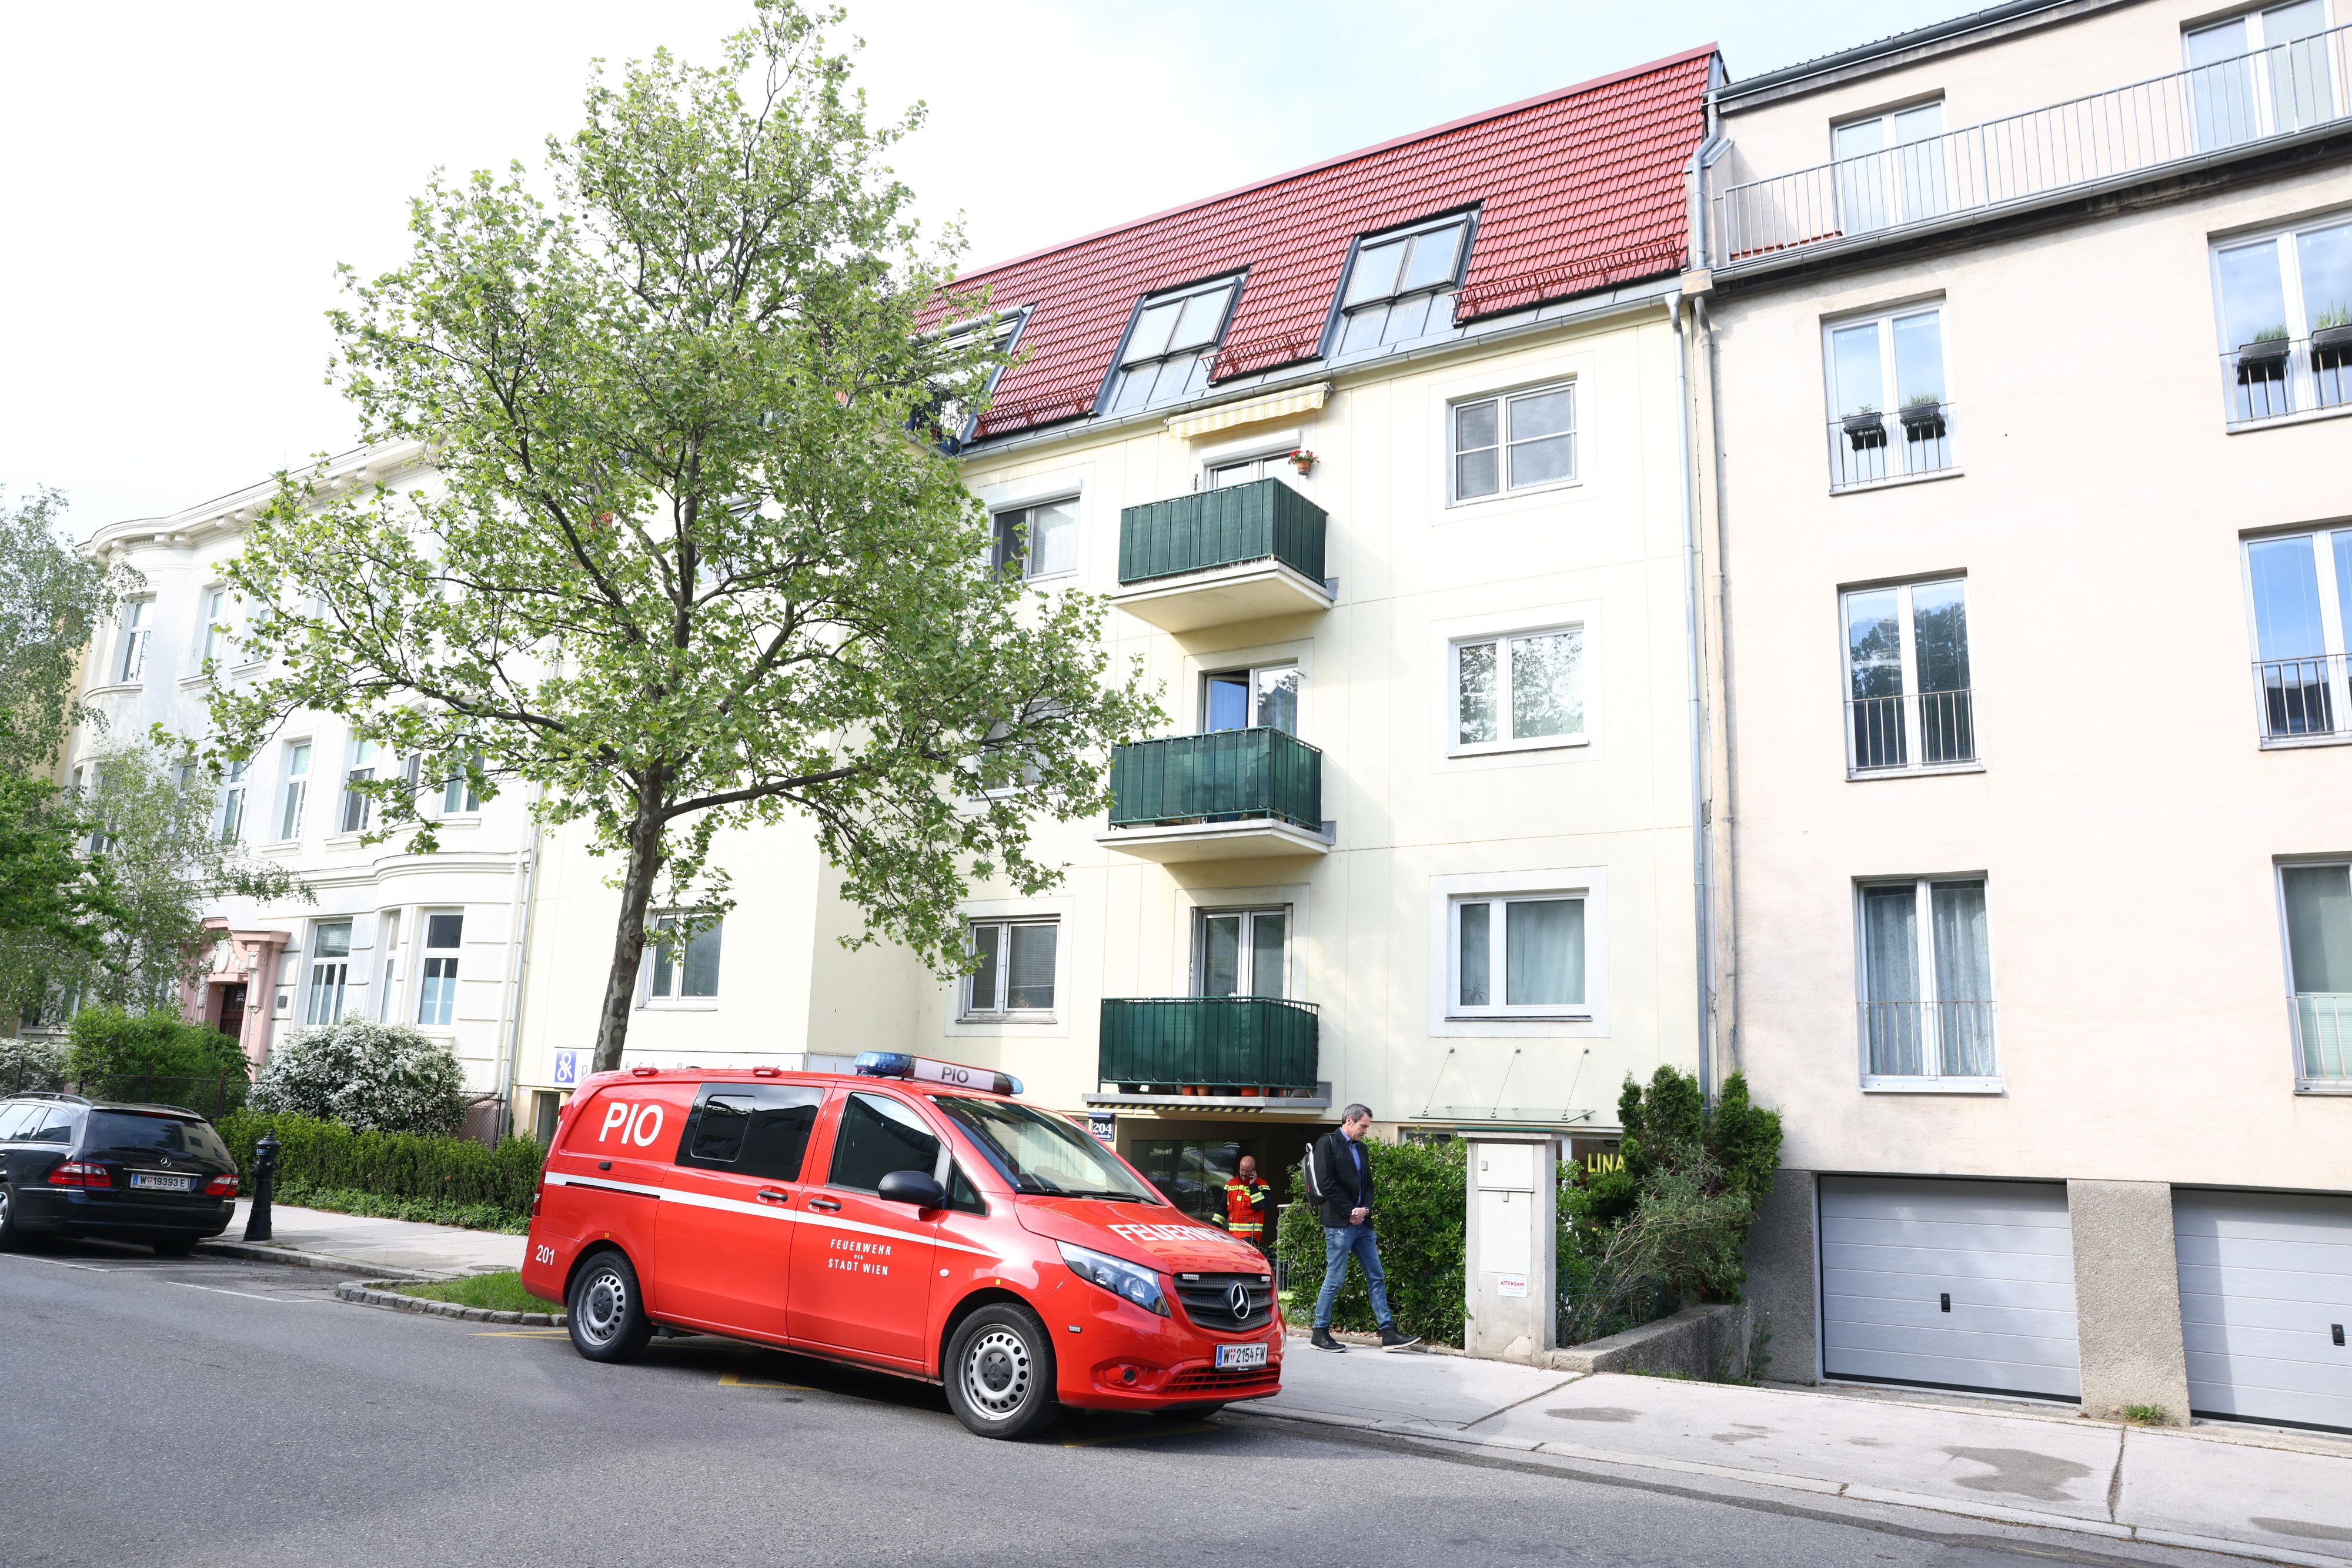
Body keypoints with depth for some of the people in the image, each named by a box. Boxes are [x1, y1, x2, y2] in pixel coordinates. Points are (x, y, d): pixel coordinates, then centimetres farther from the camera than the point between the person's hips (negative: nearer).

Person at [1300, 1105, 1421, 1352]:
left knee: (1377, 1278, 5)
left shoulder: (1360, 1148, 18)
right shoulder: (1327, 1143, -6)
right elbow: (1326, 1183, -14)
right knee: (1335, 1280, -3)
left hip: (1362, 1223, 8)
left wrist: (1365, 1209, -1)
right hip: (1339, 1224, -8)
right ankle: (1320, 1333, 7)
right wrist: (1350, 1212, -13)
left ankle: (1388, 1334, 7)